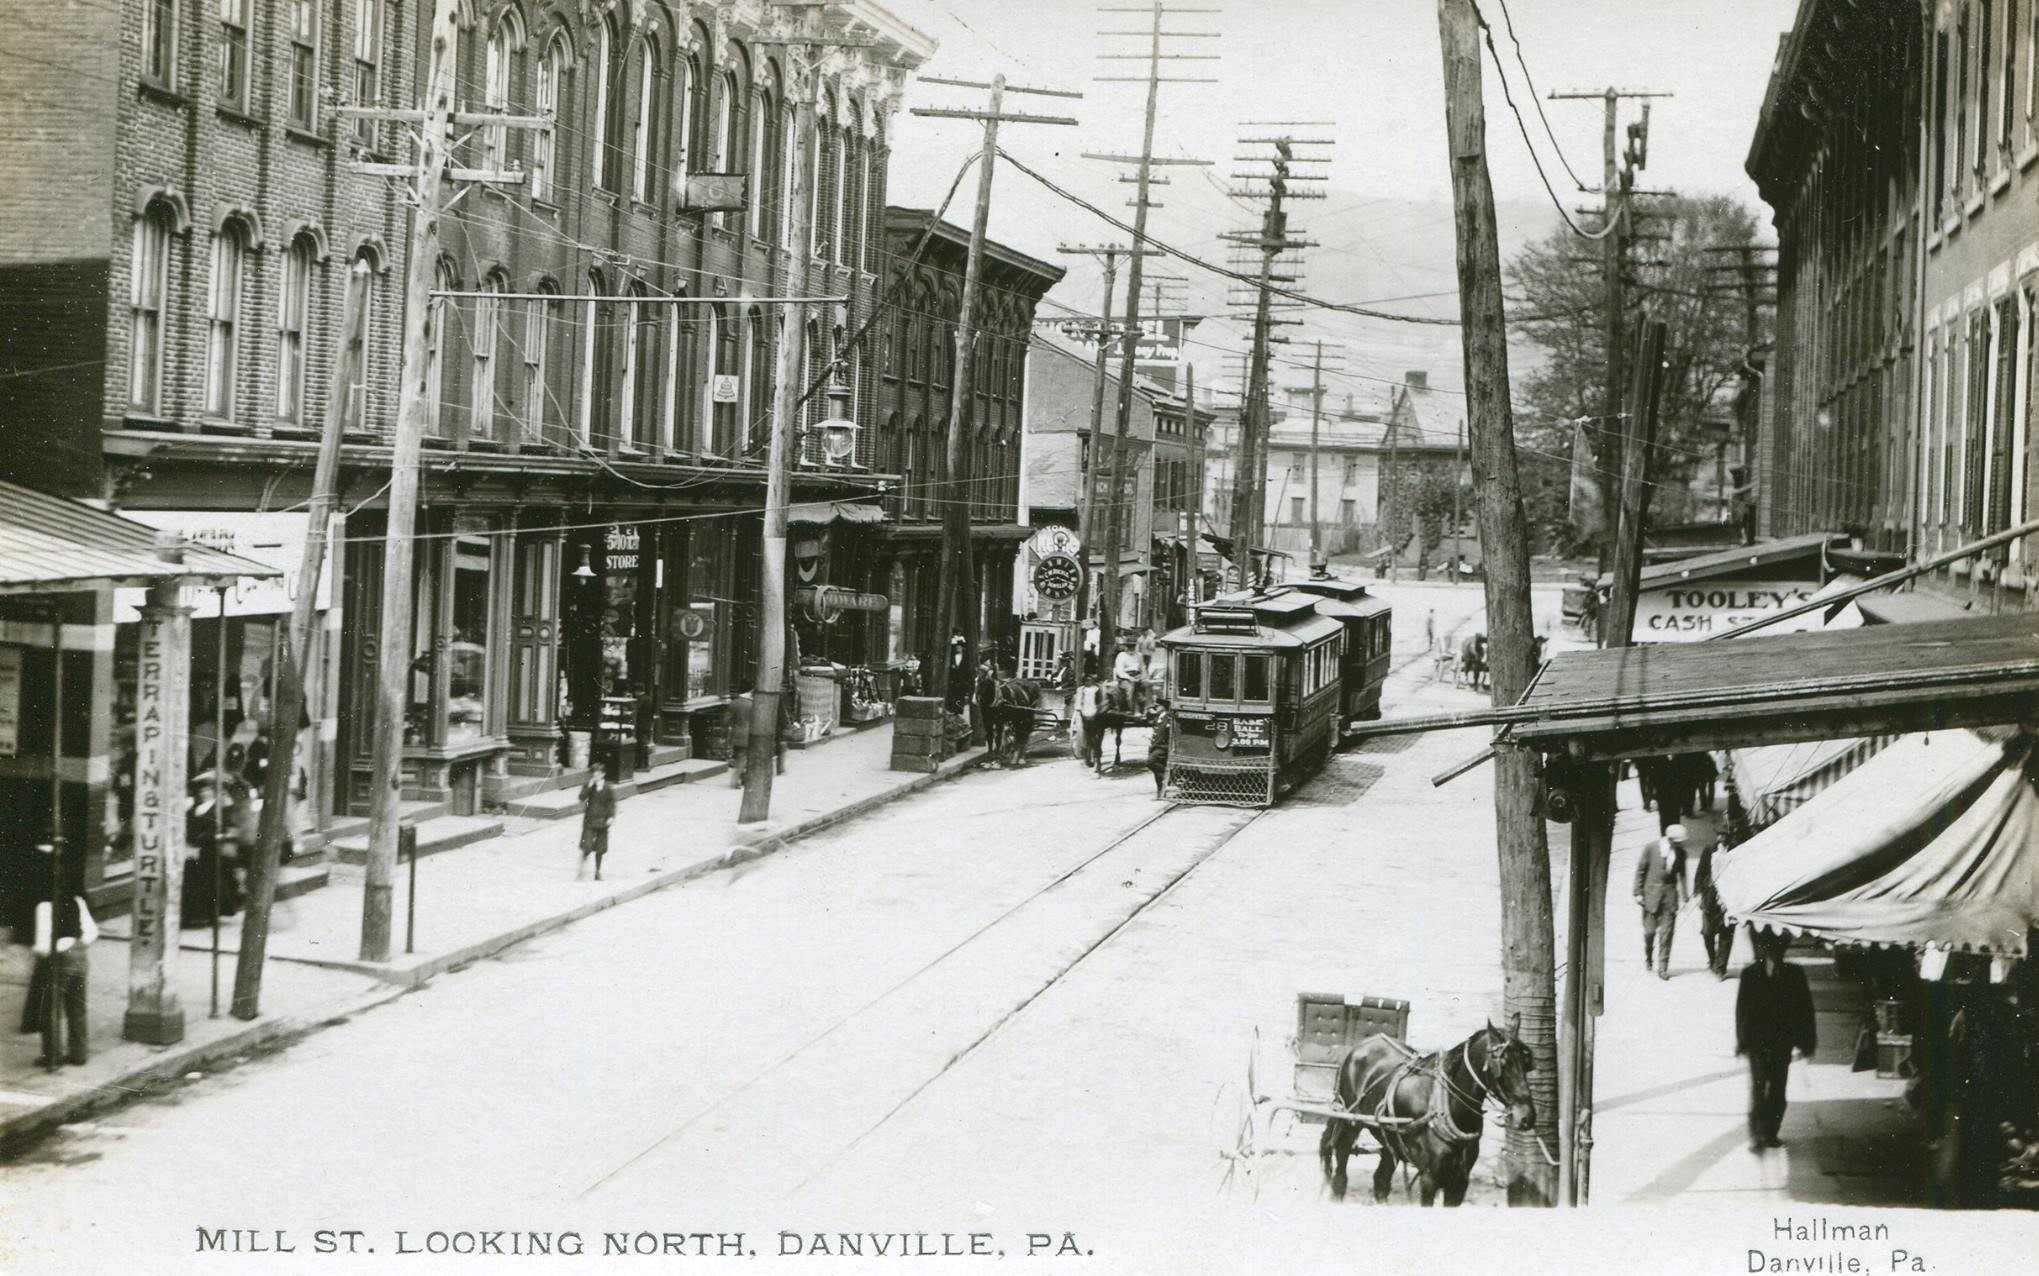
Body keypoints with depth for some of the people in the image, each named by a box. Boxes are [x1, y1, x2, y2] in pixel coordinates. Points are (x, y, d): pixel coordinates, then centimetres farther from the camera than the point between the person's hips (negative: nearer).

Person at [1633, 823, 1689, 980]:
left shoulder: (1680, 853, 3)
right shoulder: (1651, 848, -6)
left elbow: (1681, 876, 13)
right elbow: (1640, 871, -1)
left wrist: (1684, 897, 11)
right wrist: (1638, 893, -3)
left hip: (1670, 895, 2)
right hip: (1651, 893, -2)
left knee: (1666, 932, -3)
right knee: (1650, 930, 1)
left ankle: (1662, 967, 3)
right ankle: (1648, 958, 29)